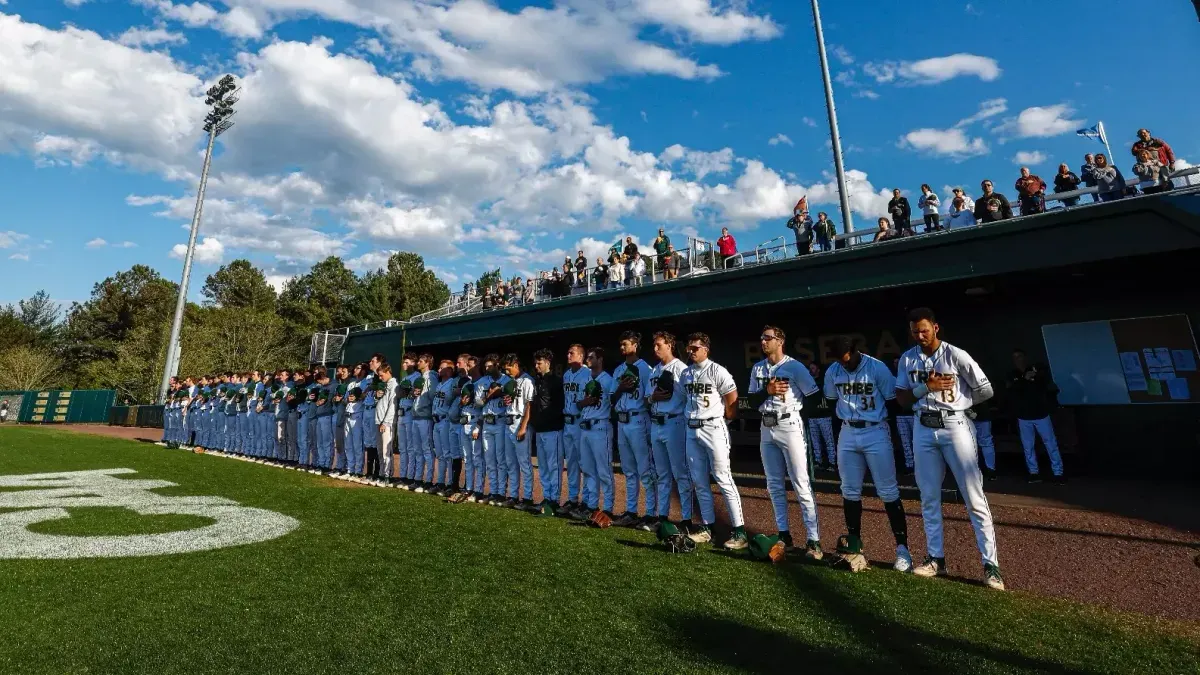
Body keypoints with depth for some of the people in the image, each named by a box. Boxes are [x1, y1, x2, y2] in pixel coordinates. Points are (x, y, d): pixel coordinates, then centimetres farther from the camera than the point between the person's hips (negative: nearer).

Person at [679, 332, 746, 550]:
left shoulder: (716, 371, -9)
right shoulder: (686, 373, 11)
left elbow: (733, 400, -10)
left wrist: (722, 421, -3)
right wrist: (692, 417, 10)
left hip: (713, 428, -7)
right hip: (691, 430, 7)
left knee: (723, 479, -4)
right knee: (699, 481, 12)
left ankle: (739, 531, 4)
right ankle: (706, 527, 23)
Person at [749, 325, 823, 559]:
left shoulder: (795, 367, -7)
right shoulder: (757, 369, 9)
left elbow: (815, 397, -8)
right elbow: (752, 401, 6)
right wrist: (768, 390, -10)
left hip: (789, 427, -6)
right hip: (766, 429, 6)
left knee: (801, 485, -5)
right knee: (774, 485, 12)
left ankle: (813, 540, 3)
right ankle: (784, 534, 23)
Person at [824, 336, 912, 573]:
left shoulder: (877, 368, -13)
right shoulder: (832, 372, -2)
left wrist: (892, 434, -3)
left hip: (876, 433, -4)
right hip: (847, 434, 4)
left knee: (888, 492, -1)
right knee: (850, 491, 9)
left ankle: (902, 548, 10)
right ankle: (854, 544, 22)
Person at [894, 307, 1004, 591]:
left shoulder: (956, 356, -7)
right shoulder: (907, 359, 4)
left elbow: (985, 390, -3)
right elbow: (902, 399, 2)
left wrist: (955, 404, 2)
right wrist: (926, 387, -13)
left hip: (954, 427, -4)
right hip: (923, 429, 4)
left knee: (974, 497, -1)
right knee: (929, 497, 10)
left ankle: (990, 564, 9)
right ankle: (936, 558, 21)